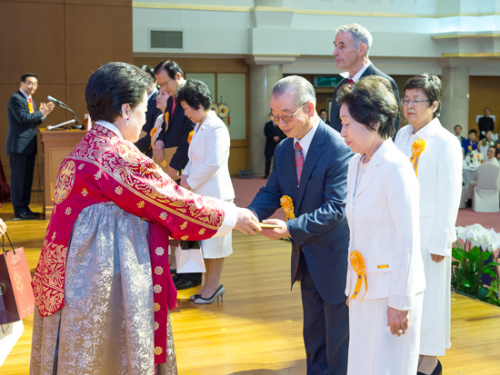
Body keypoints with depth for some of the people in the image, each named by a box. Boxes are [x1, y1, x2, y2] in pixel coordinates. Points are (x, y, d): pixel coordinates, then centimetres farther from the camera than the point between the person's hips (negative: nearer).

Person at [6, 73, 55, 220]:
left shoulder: (30, 100, 18)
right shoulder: (15, 99, -10)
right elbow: (23, 118, -21)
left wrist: (43, 114, 0)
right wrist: (41, 112, -14)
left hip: (29, 145, 9)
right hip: (18, 145, -9)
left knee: (27, 178, 11)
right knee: (18, 178, -4)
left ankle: (25, 207, 18)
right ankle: (19, 210, 1)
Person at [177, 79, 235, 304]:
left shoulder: (216, 129, -16)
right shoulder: (199, 127, 13)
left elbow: (213, 163, -21)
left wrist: (189, 183, -13)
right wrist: (186, 175, 2)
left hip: (214, 193, -9)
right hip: (200, 193, 9)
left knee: (214, 241, 2)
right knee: (204, 242, 14)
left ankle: (213, 286, 13)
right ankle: (210, 284, 24)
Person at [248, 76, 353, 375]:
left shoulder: (339, 148, -23)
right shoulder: (283, 150, 3)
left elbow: (335, 208, -27)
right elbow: (271, 192, 5)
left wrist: (291, 228, -33)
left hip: (335, 258, -8)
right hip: (307, 258, 8)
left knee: (338, 338, 6)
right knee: (313, 334, 22)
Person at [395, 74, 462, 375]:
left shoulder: (446, 143, -12)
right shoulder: (402, 135, 7)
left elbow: (449, 197, -12)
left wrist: (440, 243, -13)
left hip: (428, 234, -6)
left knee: (428, 297, 4)